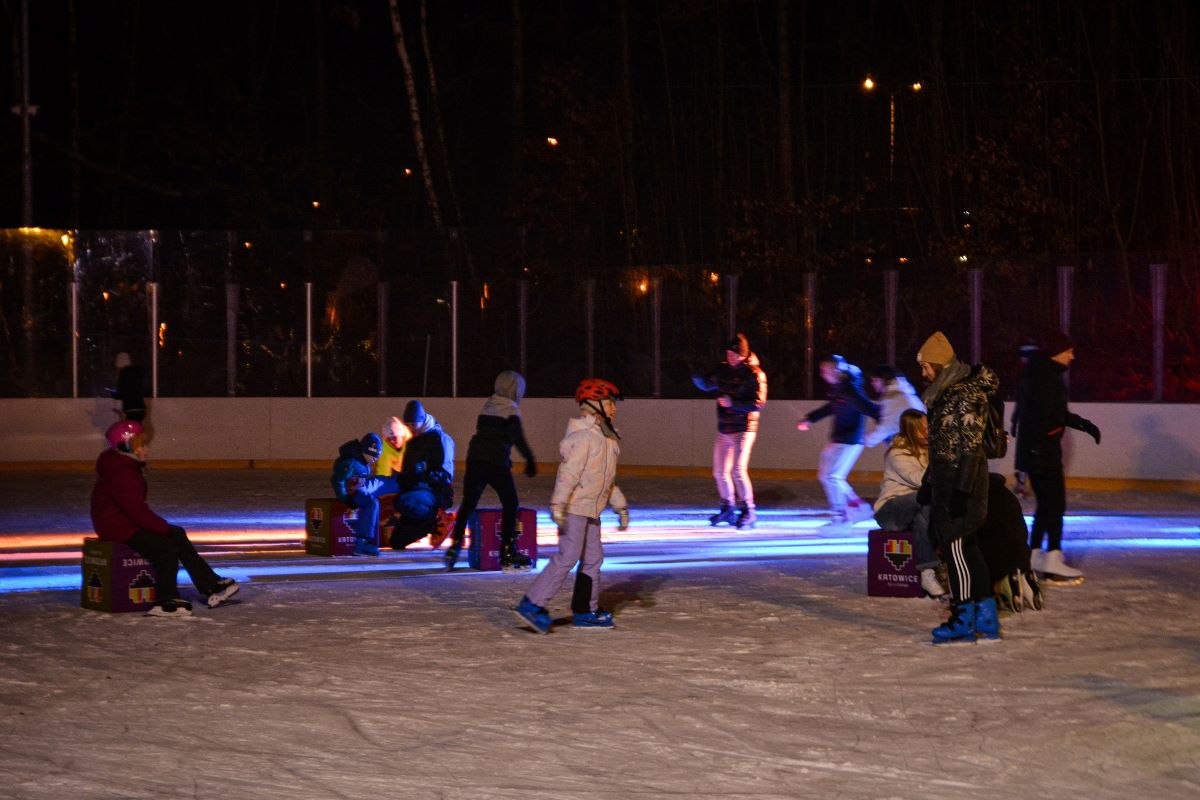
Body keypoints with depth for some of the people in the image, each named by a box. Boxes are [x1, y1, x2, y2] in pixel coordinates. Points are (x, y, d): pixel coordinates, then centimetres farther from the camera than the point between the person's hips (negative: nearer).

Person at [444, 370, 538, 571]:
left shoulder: (487, 406, 14)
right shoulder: (511, 411, -5)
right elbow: (518, 438, -15)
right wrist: (530, 460, -12)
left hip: (475, 458, 6)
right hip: (497, 463, -6)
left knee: (467, 504, 10)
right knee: (510, 505, 7)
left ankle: (454, 546, 0)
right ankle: (507, 554, 6)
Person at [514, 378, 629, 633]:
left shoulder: (605, 438, 17)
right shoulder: (582, 436, -15)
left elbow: (606, 479, 26)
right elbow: (568, 472, -22)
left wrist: (620, 506, 25)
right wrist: (558, 505, -28)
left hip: (591, 511, 10)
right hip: (574, 508, -10)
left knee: (593, 557, 11)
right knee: (567, 556, -14)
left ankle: (585, 610, 19)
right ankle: (532, 605, -14)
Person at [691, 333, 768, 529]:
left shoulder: (754, 374, -12)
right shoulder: (723, 369, 6)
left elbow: (758, 404, -18)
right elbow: (705, 385, 17)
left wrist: (732, 403, -25)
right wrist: (696, 377, -5)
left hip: (743, 430, -7)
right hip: (724, 430, 7)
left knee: (738, 471, -16)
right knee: (720, 471, 12)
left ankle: (748, 511, -7)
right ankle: (727, 509, 28)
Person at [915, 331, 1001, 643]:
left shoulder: (968, 393, -15)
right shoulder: (946, 392, 15)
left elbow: (971, 446, -19)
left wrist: (962, 490, -22)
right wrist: (927, 483, 21)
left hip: (962, 479, -10)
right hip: (945, 479, 10)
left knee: (954, 545, -7)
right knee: (968, 547, 11)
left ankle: (963, 620, -2)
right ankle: (986, 618, 16)